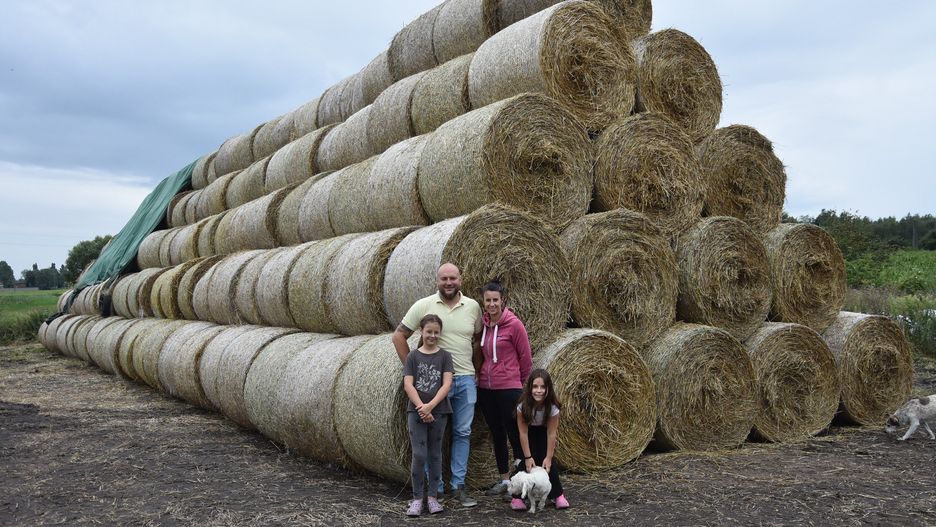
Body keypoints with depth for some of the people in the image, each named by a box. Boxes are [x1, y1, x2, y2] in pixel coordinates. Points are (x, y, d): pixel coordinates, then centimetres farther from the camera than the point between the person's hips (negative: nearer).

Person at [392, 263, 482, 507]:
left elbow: (478, 338, 17)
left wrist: (473, 363, 5)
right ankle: (434, 487, 16)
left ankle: (458, 485, 17)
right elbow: (399, 335, -1)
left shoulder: (472, 306, 3)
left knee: (462, 433, 7)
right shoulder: (424, 306, -5)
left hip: (465, 378, 3)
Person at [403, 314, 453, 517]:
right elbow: (408, 385, -5)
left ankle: (432, 496, 17)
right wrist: (421, 408, -15)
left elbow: (446, 384, -7)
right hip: (416, 411, -1)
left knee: (435, 454, 8)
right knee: (419, 455, -4)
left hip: (439, 412, 1)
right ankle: (417, 498, 6)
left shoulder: (444, 356, 2)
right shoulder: (413, 356, 2)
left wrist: (430, 406, -16)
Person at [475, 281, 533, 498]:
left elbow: (525, 357, -4)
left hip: (509, 388, -5)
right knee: (496, 434, 13)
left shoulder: (514, 324, -10)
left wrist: (523, 384, 4)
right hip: (486, 388, 6)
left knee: (514, 433, -1)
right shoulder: (482, 324, 4)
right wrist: (481, 374, 13)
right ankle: (504, 479, 25)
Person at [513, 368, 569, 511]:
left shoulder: (552, 406, -31)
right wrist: (528, 457, -24)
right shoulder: (523, 405, -33)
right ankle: (517, 497, -5)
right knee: (525, 463, -15)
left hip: (543, 431, 1)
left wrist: (548, 457, -22)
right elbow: (523, 432, -26)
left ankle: (558, 495, 4)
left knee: (547, 462, -12)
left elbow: (551, 433, -24)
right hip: (528, 432, 0)